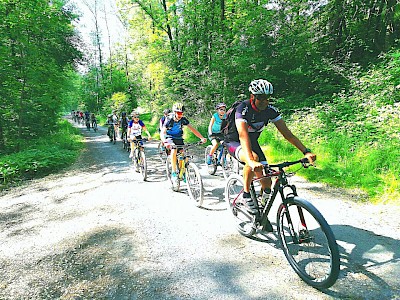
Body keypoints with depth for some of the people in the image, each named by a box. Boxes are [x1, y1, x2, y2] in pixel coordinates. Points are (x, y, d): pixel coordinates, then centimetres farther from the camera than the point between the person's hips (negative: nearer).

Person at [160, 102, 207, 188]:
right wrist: (165, 142, -52)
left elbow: (192, 129, -13)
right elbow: (162, 133, -32)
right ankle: (173, 173, -22)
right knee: (174, 151, -30)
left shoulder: (183, 120, -13)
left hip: (179, 139, 4)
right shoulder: (169, 120, -23)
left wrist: (202, 138, -25)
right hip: (170, 138, -4)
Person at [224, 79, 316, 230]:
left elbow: (287, 133, -16)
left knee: (267, 183, -5)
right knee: (254, 158, -39)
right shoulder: (243, 109, -29)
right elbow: (243, 135, -43)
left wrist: (306, 151, -27)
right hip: (234, 142, -5)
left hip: (253, 142, 5)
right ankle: (246, 195, -16)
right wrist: (251, 160, -58)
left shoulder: (270, 110, -14)